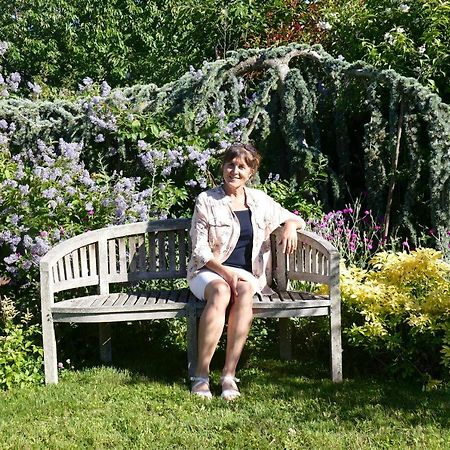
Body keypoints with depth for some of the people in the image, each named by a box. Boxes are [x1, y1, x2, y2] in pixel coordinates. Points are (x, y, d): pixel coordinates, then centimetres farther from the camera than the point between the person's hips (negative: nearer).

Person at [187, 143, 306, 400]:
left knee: (245, 291, -35)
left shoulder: (259, 201, 11)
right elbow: (200, 249, -3)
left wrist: (291, 226, -3)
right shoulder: (207, 200, 1)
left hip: (247, 273, 2)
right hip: (209, 271, -2)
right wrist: (224, 272, -18)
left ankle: (229, 374, -33)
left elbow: (295, 219, 22)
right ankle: (202, 375, -33)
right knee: (221, 292, -38)